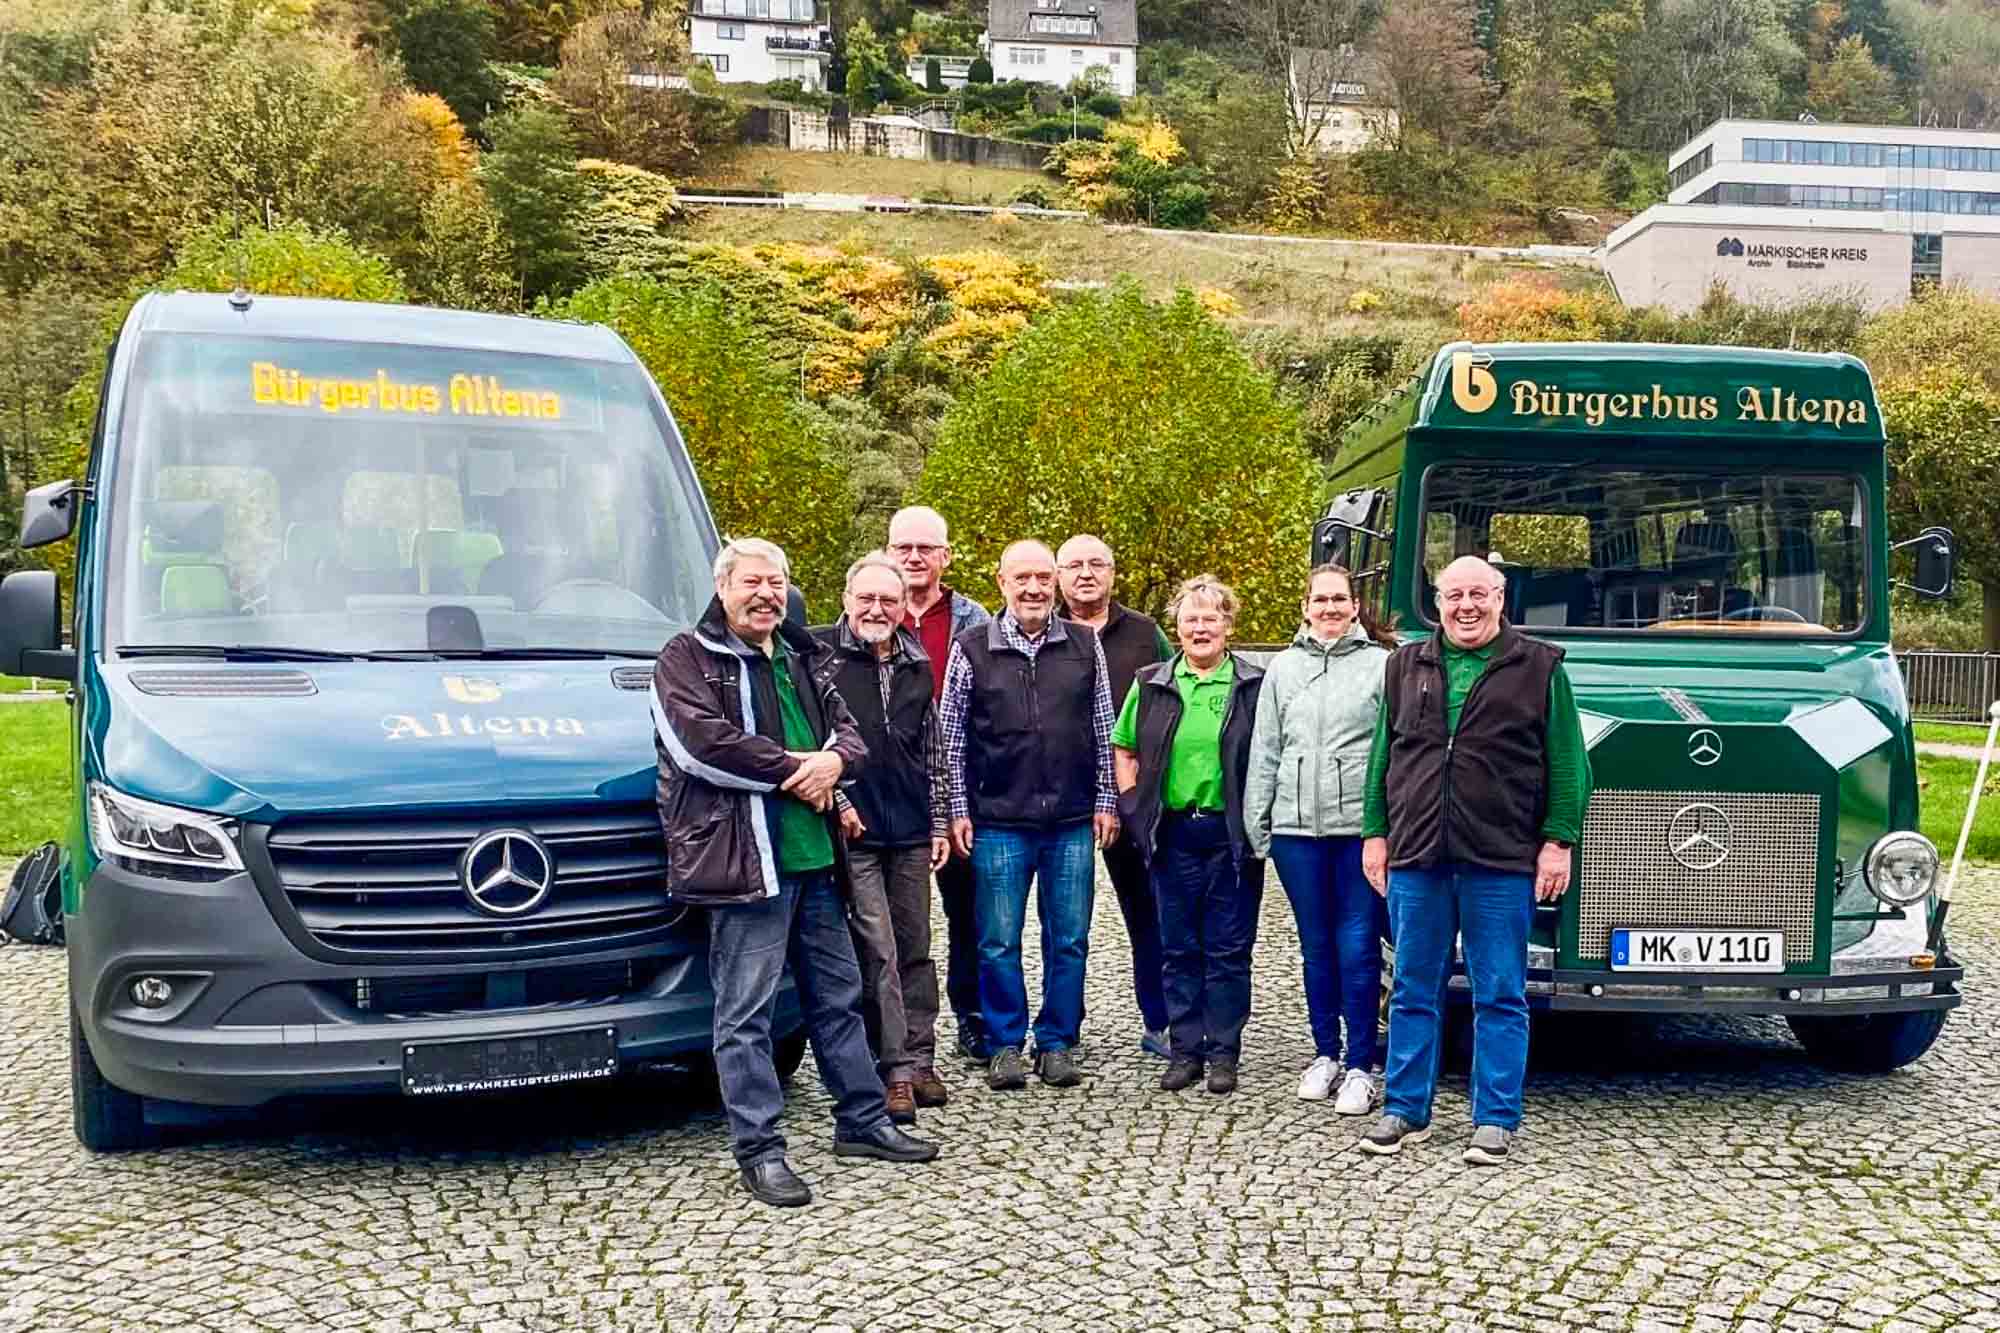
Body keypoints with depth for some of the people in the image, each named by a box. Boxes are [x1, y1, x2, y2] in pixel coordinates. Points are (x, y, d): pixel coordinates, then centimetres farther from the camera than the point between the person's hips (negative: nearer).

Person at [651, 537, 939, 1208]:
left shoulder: (805, 657, 18)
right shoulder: (687, 658, -4)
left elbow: (848, 729, 17)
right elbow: (704, 743, -17)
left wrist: (833, 760, -8)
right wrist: (796, 769, -11)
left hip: (816, 857, 7)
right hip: (744, 860, -7)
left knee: (838, 995, 16)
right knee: (746, 1012, -2)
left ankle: (862, 1121, 28)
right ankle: (759, 1150, 7)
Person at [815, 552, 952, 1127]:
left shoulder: (917, 666, 13)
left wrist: (938, 822, 14)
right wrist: (838, 799, -10)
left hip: (911, 832, 5)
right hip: (854, 830, -5)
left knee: (914, 949, 11)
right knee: (877, 952, -4)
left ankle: (919, 1061, 21)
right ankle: (894, 1070, 4)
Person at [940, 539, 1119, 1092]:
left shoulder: (1085, 645, 5)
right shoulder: (971, 649, 0)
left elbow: (1104, 732, 10)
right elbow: (950, 738, 4)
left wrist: (1105, 801, 6)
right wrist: (958, 810, 1)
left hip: (1073, 823, 1)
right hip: (999, 823, -1)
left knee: (1069, 940, 7)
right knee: (999, 943, 4)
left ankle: (1057, 1043, 20)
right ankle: (1006, 1045, 18)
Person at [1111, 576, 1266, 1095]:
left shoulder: (1254, 685, 0)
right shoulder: (1151, 683, 7)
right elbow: (1124, 750, 13)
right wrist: (1133, 808, 3)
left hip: (1232, 834, -2)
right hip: (1173, 834, 2)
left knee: (1229, 949, 5)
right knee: (1178, 949, 9)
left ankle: (1223, 1053, 16)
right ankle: (1185, 1051, 19)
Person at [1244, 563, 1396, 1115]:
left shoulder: (1381, 664, 2)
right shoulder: (1284, 667, 11)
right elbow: (1264, 752, 12)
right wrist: (1256, 824, 7)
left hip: (1360, 825, -3)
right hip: (1297, 827, 3)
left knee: (1357, 947, -2)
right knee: (1316, 946, 11)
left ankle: (1361, 1065, 8)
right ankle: (1325, 1054, 23)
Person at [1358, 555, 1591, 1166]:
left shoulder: (1539, 667, 3)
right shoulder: (1406, 667, 13)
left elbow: (1567, 764, 2)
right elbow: (1382, 756, 15)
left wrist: (1558, 841, -5)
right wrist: (1375, 832, 9)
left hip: (1501, 862, -3)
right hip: (1415, 858, 3)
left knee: (1500, 997, 4)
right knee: (1413, 992, 9)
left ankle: (1495, 1120, 13)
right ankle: (1404, 1111, 19)